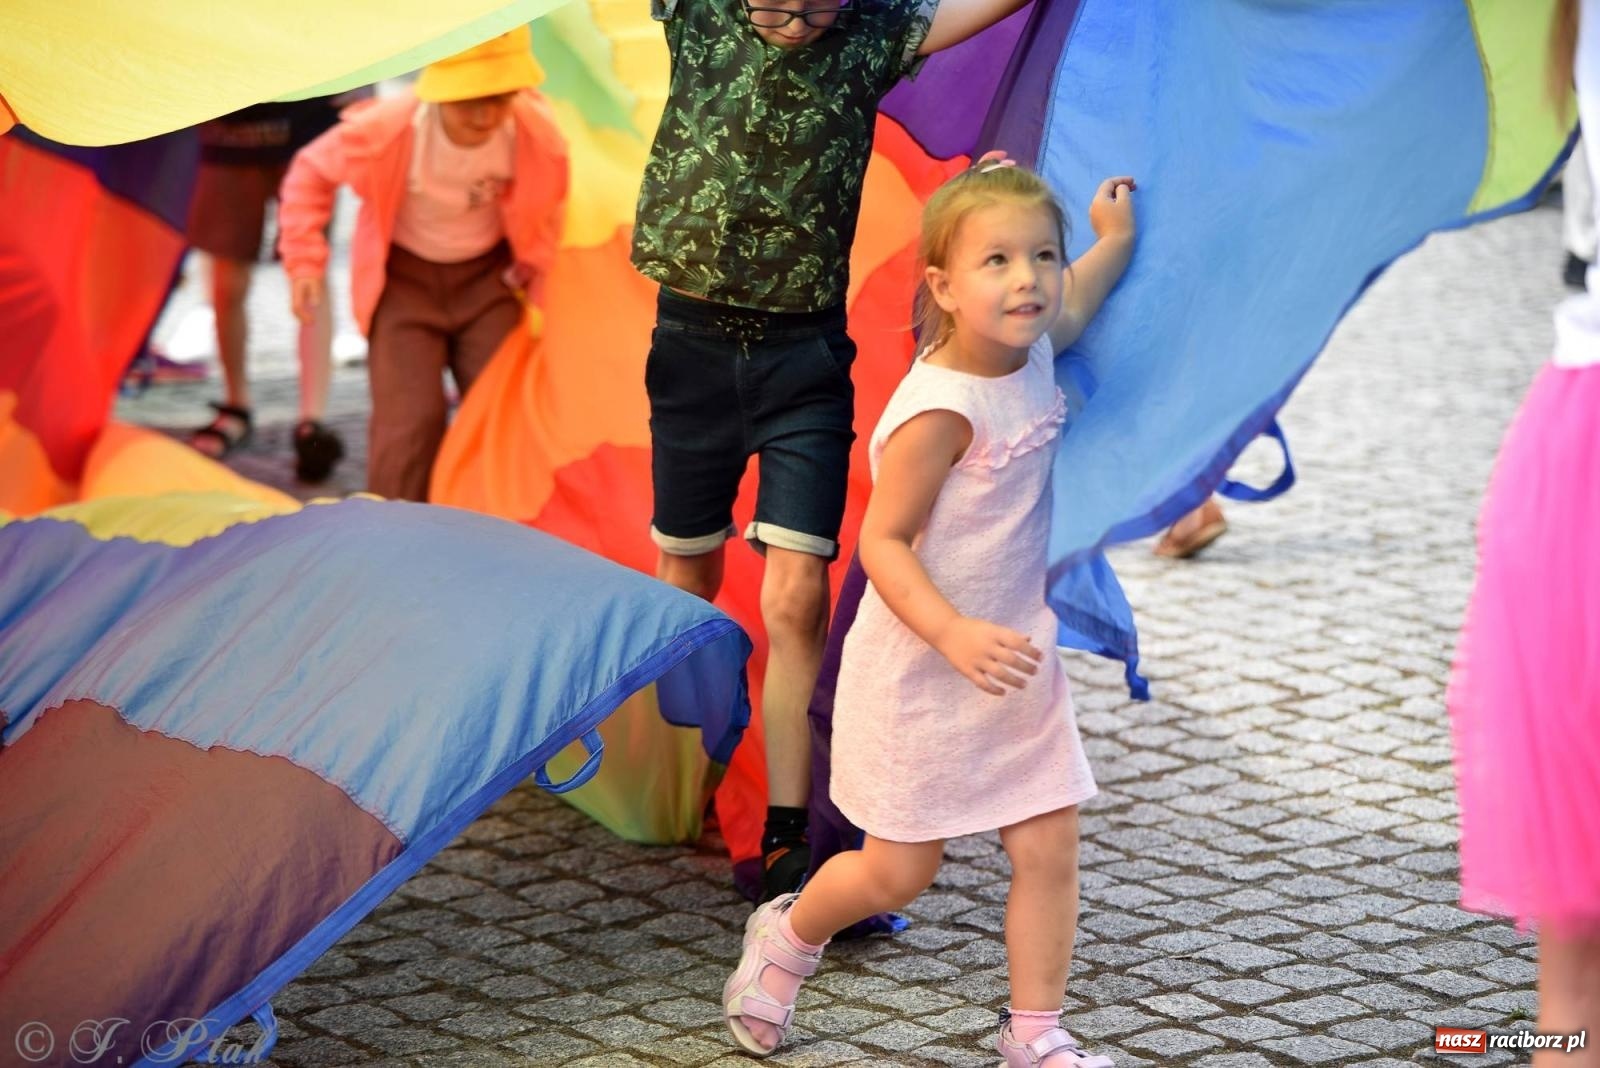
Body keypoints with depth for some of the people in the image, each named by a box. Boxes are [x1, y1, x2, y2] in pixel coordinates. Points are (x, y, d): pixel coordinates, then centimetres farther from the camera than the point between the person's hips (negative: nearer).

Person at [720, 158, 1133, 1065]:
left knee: (1050, 845, 1)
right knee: (899, 871, 5)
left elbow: (1069, 308, 26)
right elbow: (881, 541, -25)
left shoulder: (1031, 351, -1)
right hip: (922, 675, -7)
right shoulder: (941, 412, -26)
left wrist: (1115, 240, 30)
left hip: (1013, 658, 7)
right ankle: (788, 936, 35)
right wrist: (954, 634, -35)